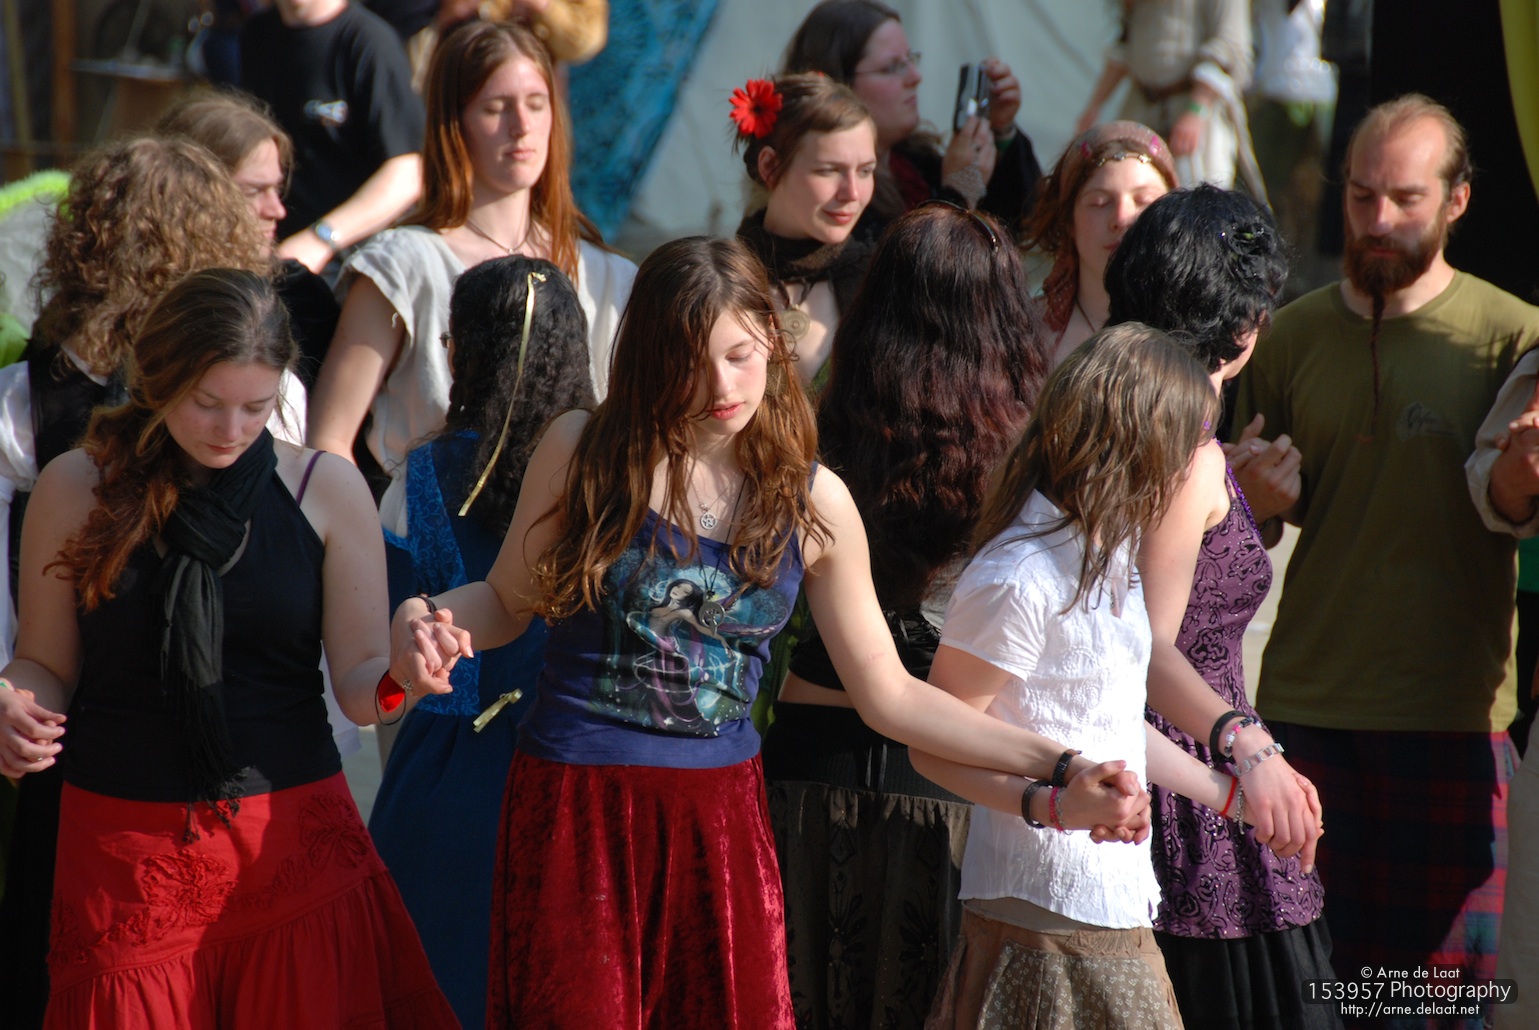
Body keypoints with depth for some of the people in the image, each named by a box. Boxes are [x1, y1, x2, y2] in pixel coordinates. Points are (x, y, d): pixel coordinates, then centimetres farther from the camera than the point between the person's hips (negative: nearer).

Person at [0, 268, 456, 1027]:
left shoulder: (327, 492, 1)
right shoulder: (77, 488, 0)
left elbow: (359, 681, 0)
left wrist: (399, 678, -22)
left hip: (293, 841, 0)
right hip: (125, 844, 0)